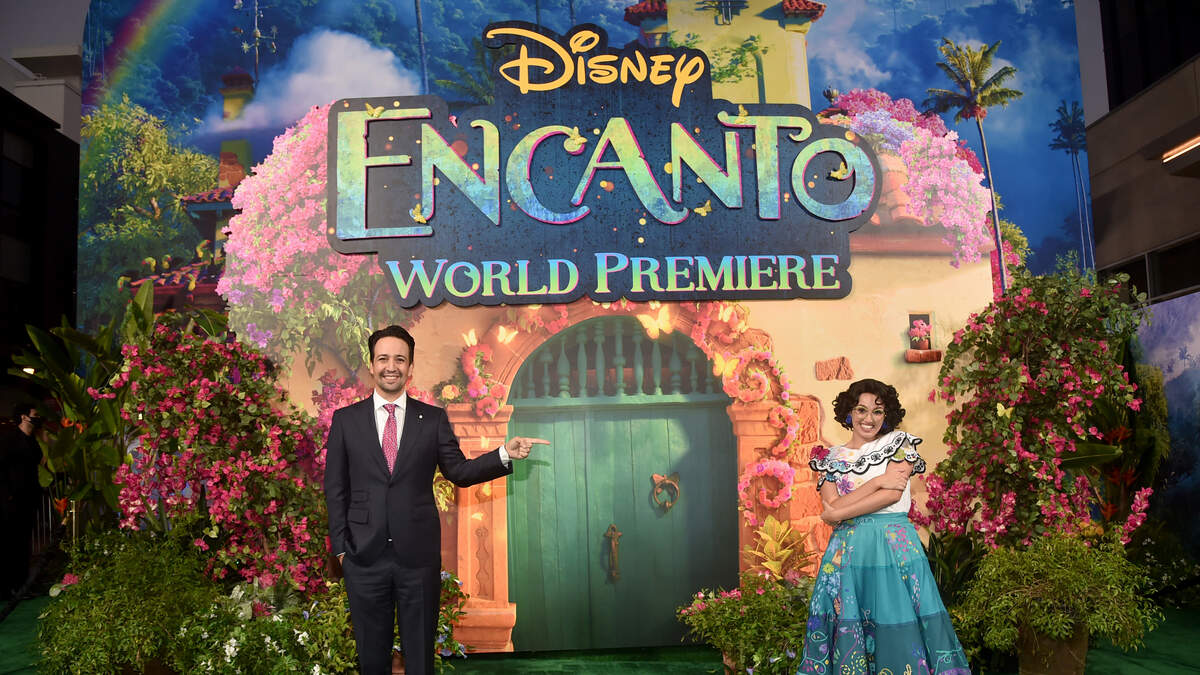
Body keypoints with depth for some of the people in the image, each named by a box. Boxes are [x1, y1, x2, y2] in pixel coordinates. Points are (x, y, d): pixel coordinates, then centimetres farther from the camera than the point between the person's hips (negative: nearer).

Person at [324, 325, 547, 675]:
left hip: (419, 554, 0)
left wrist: (504, 454, -12)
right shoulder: (345, 419, 3)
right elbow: (335, 486, 5)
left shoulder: (434, 419, 3)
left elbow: (459, 471, 2)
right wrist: (340, 544, -1)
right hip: (364, 555, 0)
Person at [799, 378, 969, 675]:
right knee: (846, 633, 3)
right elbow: (831, 506, -5)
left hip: (894, 548, -2)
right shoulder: (830, 458, 9)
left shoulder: (898, 442, 5)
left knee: (899, 631, -2)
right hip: (847, 550, 2)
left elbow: (893, 493, -9)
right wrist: (878, 481, -13)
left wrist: (839, 512, -7)